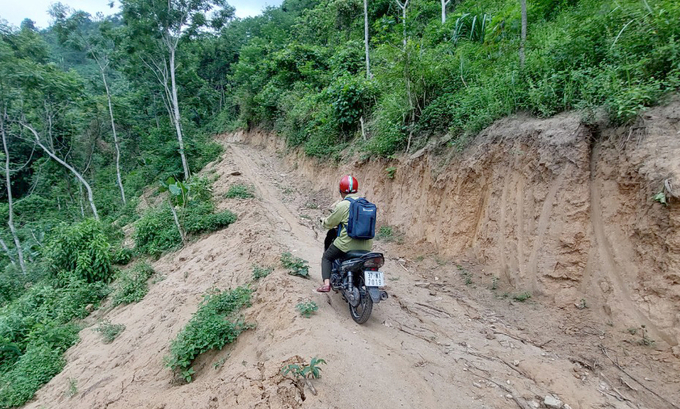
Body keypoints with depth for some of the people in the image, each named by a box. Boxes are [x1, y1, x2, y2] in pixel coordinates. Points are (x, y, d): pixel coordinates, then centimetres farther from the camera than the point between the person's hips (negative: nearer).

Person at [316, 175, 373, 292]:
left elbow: (330, 223, -4)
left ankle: (326, 283, 0)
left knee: (326, 257, 15)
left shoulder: (343, 205, -12)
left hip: (347, 244, -6)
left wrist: (324, 221, 19)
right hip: (366, 245, 6)